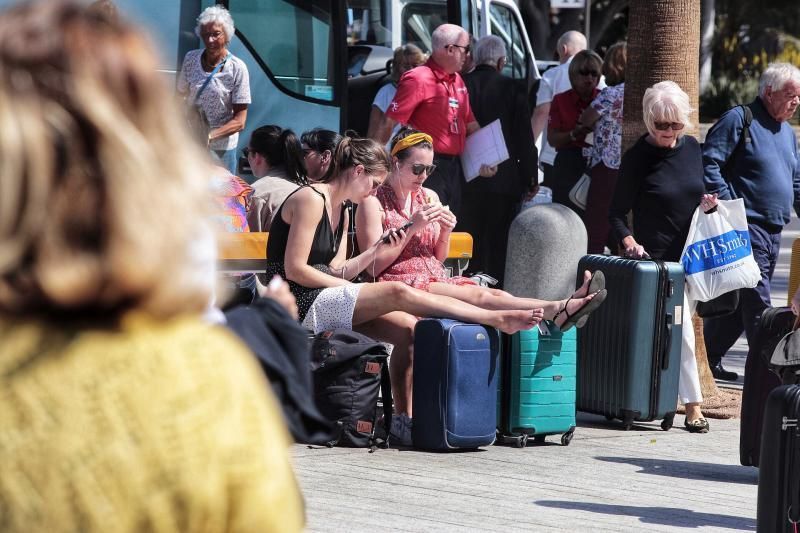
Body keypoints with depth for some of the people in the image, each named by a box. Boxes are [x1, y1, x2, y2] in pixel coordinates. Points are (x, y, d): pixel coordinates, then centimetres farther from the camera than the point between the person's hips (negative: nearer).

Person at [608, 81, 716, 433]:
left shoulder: (691, 148, 8)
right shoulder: (637, 157, -8)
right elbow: (617, 215, -7)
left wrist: (705, 204, 0)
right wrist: (630, 242, -23)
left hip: (692, 255, 6)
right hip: (657, 258, -6)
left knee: (683, 323, 8)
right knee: (681, 331, -11)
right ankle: (693, 406, -5)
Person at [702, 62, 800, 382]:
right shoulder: (738, 120, -7)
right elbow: (708, 163, -13)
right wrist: (729, 206, -19)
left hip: (773, 232, 8)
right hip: (746, 226, -8)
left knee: (739, 301, 11)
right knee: (758, 305, -11)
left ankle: (708, 359, 21)